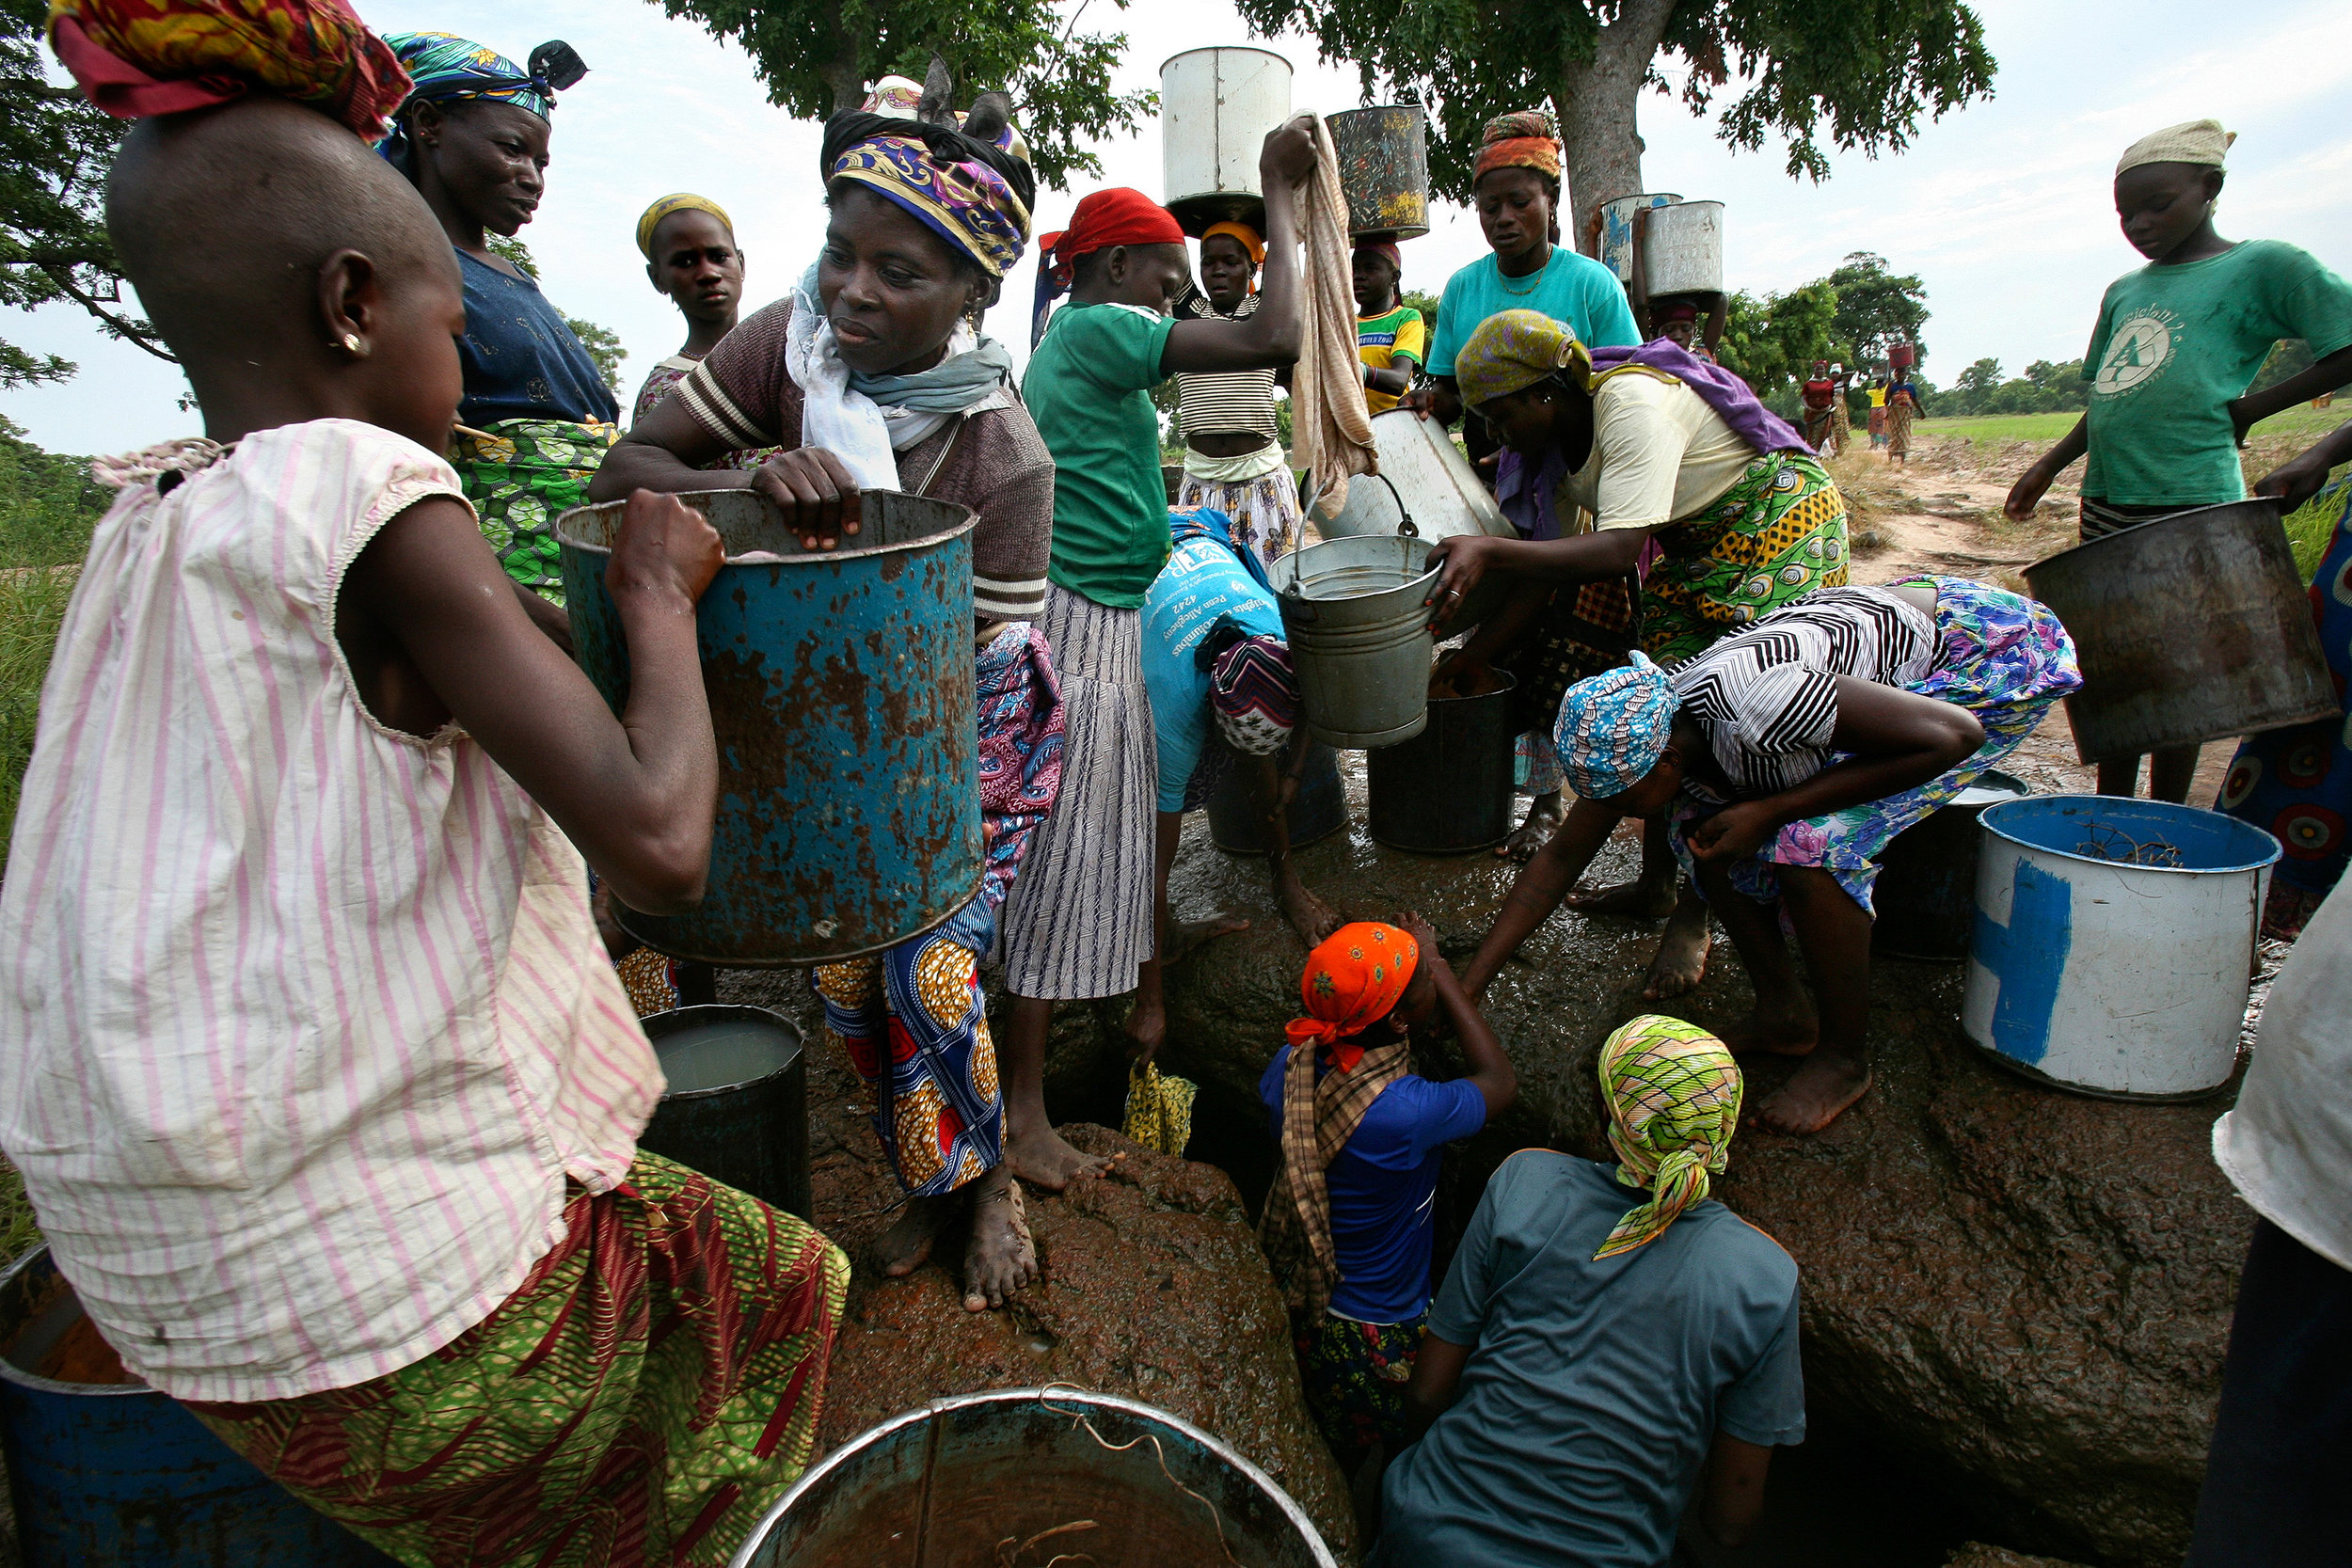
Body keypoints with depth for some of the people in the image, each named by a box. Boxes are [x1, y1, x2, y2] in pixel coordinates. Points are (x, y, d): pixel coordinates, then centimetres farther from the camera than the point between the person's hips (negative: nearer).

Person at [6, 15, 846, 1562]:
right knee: (773, 1290, 18)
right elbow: (663, 843, -28)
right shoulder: (368, 505, -21)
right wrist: (662, 593, -11)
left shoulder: (143, 527, 4)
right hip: (387, 1312, -7)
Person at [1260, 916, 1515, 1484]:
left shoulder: (1291, 1064, -18)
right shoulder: (1409, 1112, -36)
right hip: (1373, 1333, -6)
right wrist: (1436, 962, -9)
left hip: (1290, 1300, 6)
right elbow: (1500, 1082, -15)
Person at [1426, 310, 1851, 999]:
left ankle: (1694, 916, -5)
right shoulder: (1557, 434, -3)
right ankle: (1656, 882, 15)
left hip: (1779, 523, -9)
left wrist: (1488, 551, -45)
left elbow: (1619, 551, -39)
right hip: (1695, 545, 9)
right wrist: (1486, 639, -4)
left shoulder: (1631, 406, -30)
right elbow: (1545, 548, 2)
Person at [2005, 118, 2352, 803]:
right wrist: (2048, 467, 18)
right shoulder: (2123, 293, 18)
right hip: (2107, 503, 7)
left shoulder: (2264, 266, -1)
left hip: (2192, 507, -6)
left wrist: (2250, 406, -7)